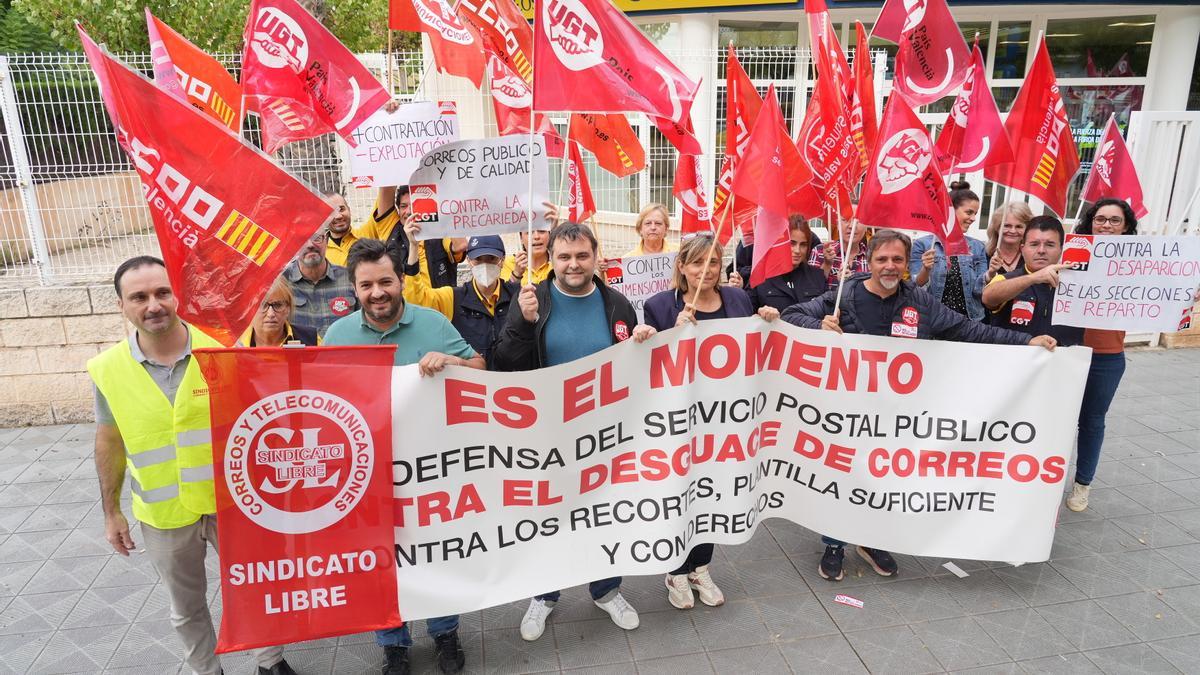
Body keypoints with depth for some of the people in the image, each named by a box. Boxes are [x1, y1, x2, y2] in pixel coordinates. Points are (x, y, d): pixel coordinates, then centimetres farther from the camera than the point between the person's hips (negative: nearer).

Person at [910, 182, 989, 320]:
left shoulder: (977, 247, 6)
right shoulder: (922, 245, -4)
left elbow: (978, 289, 1)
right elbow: (916, 289, -7)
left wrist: (990, 274, -16)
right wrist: (925, 270, -23)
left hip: (970, 320, 3)